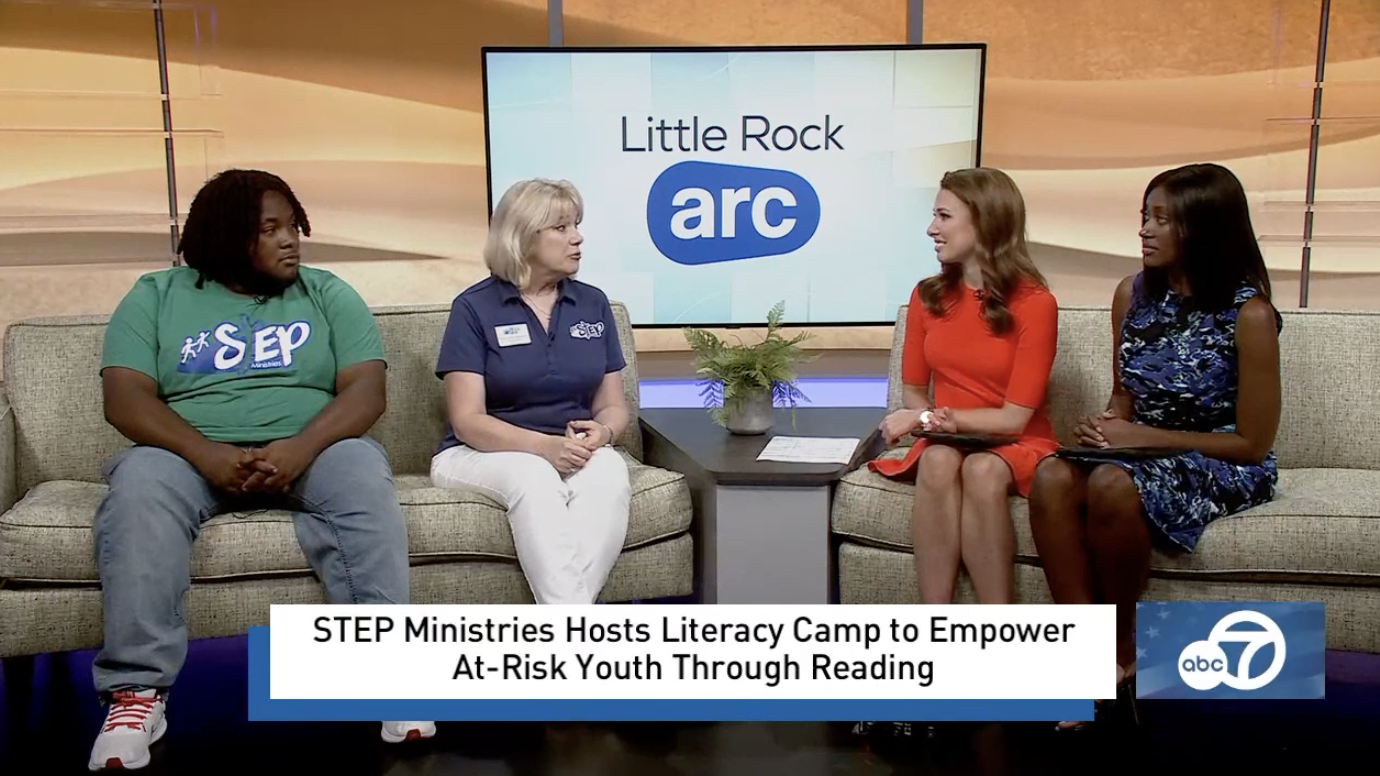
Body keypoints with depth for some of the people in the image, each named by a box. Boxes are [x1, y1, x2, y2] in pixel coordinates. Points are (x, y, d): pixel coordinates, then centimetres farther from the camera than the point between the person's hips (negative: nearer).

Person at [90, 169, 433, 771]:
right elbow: (125, 398, -3)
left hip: (309, 449, 0)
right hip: (192, 453, 1)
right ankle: (137, 691, -28)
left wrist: (301, 448, -22)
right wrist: (208, 455, -22)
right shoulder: (155, 296, 9)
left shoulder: (328, 294, 10)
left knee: (363, 475, -32)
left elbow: (366, 390, -3)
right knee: (138, 485, -32)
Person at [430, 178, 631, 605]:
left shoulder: (593, 304, 9)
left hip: (575, 455, 3)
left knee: (609, 473, -32)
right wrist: (545, 446, -25)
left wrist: (601, 434, -14)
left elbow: (613, 405, 11)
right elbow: (467, 421, -9)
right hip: (483, 454, -3)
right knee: (535, 478, -37)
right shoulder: (475, 307, -3)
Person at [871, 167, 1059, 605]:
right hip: (946, 442, 3)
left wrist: (930, 419, -16)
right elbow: (912, 392, 10)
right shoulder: (927, 296, 3)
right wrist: (935, 423, -11)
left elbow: (1014, 418, -12)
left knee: (982, 470, -36)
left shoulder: (1034, 303, -11)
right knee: (939, 461, -32)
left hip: (1015, 448, -3)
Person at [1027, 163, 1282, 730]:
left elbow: (1252, 443, -10)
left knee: (1112, 485, -37)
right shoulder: (1133, 294, 6)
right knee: (1052, 476, -28)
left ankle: (1125, 647, -12)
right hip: (1141, 453, 5)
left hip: (1224, 469, -5)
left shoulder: (1248, 314, -12)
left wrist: (1146, 436, -17)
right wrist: (1108, 426, -6)